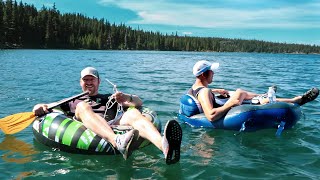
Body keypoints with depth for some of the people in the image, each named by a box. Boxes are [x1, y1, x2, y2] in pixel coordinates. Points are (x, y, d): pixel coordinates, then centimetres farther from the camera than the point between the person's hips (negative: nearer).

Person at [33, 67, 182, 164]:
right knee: (83, 106, -30)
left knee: (133, 113, -28)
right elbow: (39, 108, 29)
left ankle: (165, 147, -60)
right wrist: (40, 107, 3)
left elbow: (139, 102, 24)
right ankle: (118, 142, -59)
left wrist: (127, 98, 1)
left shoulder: (109, 98, 36)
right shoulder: (72, 102, 36)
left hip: (112, 125, 1)